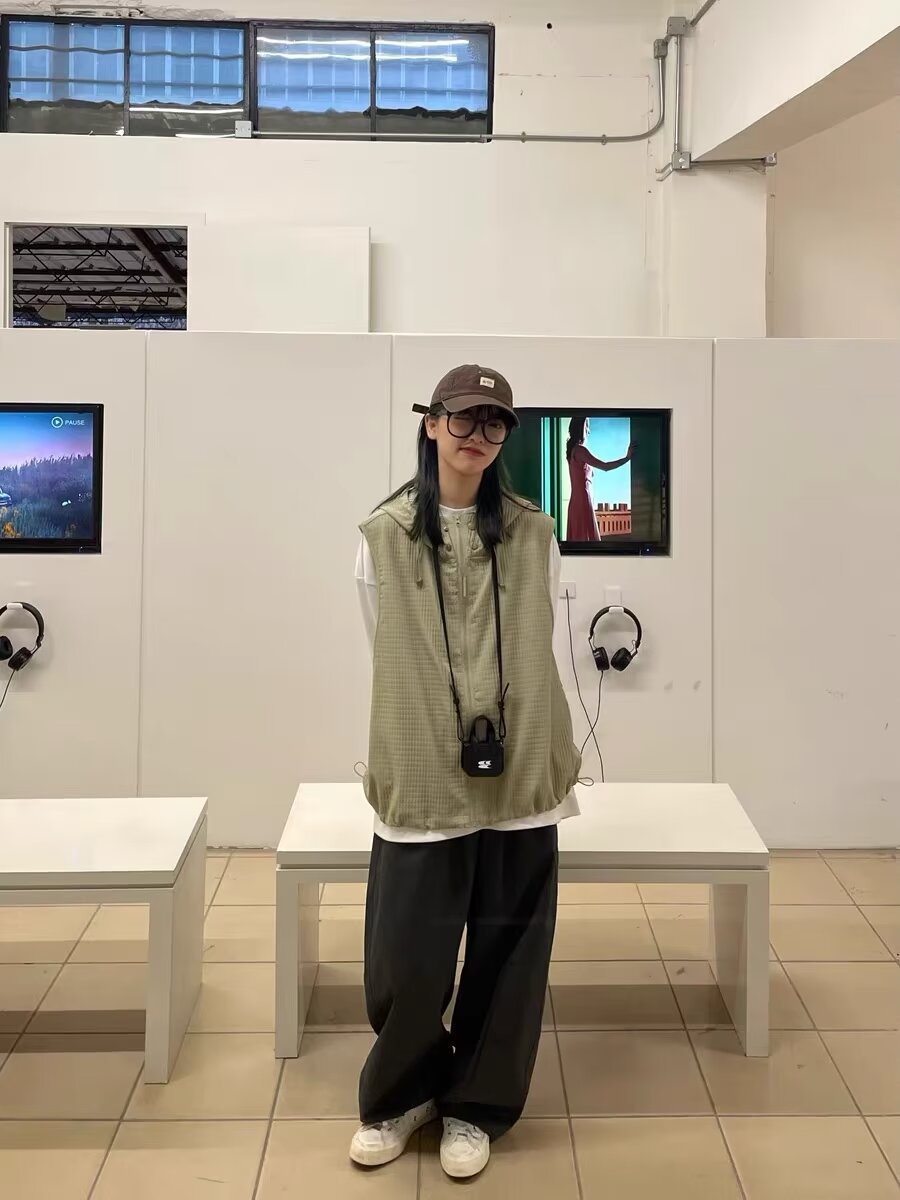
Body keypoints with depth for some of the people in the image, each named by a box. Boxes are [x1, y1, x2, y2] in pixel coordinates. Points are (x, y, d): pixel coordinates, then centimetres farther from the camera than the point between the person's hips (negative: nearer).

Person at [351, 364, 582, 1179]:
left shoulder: (533, 536, 4)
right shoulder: (382, 538, 0)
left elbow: (541, 659, 8)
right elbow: (387, 664, 7)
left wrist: (558, 766, 7)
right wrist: (412, 753, 7)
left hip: (519, 781, 1)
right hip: (420, 783, -1)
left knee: (505, 952, 9)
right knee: (406, 955, 3)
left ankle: (474, 1105, 30)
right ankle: (401, 1094, 30)